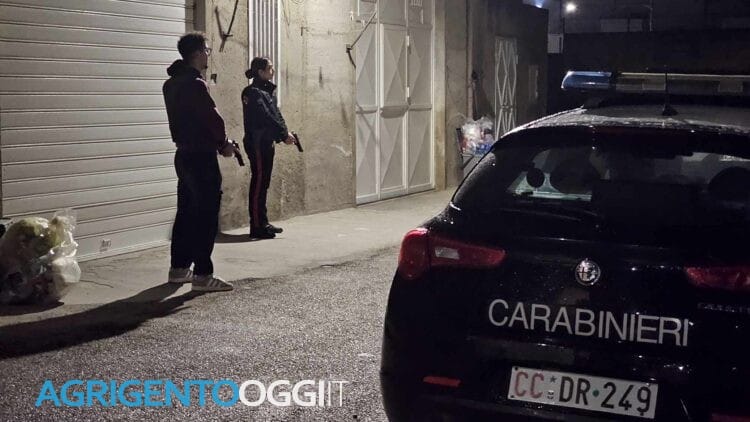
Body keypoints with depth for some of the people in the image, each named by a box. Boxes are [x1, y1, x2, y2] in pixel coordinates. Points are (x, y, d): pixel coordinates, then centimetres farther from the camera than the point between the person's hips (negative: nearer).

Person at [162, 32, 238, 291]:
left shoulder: (172, 83, 13)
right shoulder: (195, 84, -17)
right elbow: (212, 118, -17)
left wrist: (218, 143, 11)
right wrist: (224, 144, 1)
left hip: (184, 154, 10)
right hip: (201, 156, -10)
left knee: (186, 212, 16)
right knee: (206, 216, -6)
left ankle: (179, 268, 22)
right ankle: (203, 275, -6)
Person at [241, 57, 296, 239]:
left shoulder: (268, 91, 15)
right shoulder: (253, 92, -13)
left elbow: (276, 115, 11)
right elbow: (265, 117, -20)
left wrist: (285, 133, -3)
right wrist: (284, 134, -19)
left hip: (267, 142, 9)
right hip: (257, 143, -9)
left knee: (263, 183, 13)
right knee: (259, 182, -6)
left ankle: (263, 223, 19)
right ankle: (257, 226, -3)